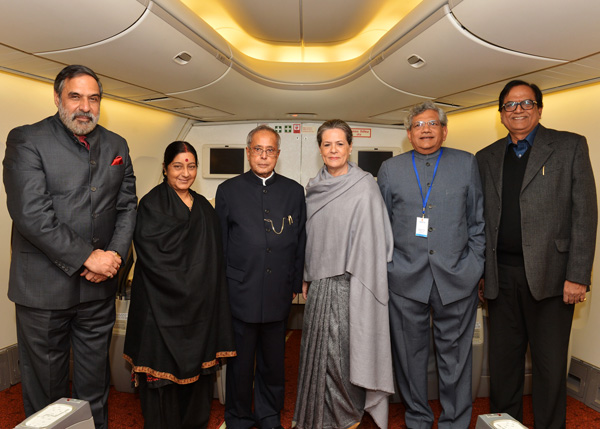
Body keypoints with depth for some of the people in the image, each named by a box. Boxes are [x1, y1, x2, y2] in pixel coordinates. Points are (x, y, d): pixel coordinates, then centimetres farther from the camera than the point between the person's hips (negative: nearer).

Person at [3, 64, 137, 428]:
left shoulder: (117, 146, 9)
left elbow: (127, 206, 8)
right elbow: (31, 213, -16)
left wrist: (115, 254, -8)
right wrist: (87, 257, -18)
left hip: (99, 286, 4)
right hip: (44, 286, -4)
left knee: (95, 378, 18)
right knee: (46, 381, 13)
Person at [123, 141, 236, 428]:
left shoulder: (203, 206, 10)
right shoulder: (152, 204, -7)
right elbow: (151, 256, -14)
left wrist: (205, 294, 3)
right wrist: (182, 286, -14)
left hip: (200, 306, 6)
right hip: (163, 306, -5)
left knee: (197, 368, 14)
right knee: (164, 370, 4)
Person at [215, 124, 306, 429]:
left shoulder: (294, 191, 7)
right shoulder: (228, 190, 3)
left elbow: (300, 241, 9)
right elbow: (219, 244, 4)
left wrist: (295, 284, 5)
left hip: (278, 294, 2)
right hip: (240, 293, -1)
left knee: (273, 361, 15)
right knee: (239, 361, 12)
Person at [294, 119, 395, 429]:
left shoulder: (363, 187, -9)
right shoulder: (315, 187, 9)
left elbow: (370, 240, -11)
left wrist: (362, 286, -15)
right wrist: (306, 278, 13)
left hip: (348, 282, -5)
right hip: (320, 281, 6)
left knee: (344, 346, 2)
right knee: (319, 347, 12)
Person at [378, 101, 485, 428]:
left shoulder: (467, 163, 9)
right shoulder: (390, 169, 9)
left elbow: (478, 221, 9)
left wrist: (476, 266, 2)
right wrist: (383, 267, 3)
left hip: (456, 278, 0)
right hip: (405, 278, 1)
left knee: (455, 355, 8)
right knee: (410, 353, 10)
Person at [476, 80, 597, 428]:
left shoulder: (570, 146, 3)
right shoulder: (486, 158, 12)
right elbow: (480, 220, 10)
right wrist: (478, 272, 5)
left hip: (549, 273, -3)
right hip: (501, 275, 3)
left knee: (550, 365, 7)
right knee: (503, 361, 13)